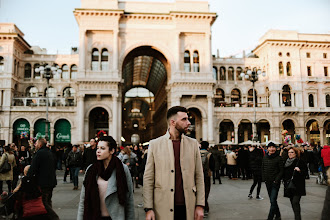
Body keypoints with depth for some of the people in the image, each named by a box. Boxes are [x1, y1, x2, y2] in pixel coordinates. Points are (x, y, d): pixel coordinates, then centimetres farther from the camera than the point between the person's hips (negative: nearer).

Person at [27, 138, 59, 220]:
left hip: (43, 183, -9)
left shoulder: (39, 153, -13)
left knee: (44, 203, -5)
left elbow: (33, 168, -18)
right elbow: (54, 167, 21)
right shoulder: (50, 152, 14)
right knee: (48, 202, 18)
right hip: (51, 181, 9)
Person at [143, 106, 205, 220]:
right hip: (163, 208, -1)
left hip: (188, 207, 2)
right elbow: (148, 178, -1)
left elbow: (199, 176, 5)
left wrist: (200, 205, -1)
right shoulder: (154, 144, -1)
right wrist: (148, 209, -5)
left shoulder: (193, 143, 5)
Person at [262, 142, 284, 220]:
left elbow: (281, 171, -8)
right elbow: (262, 169, 14)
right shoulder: (265, 158, 7)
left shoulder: (278, 158, -9)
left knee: (273, 200, -10)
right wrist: (264, 178, 5)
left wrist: (277, 180, -14)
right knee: (272, 200, 15)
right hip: (267, 182, 6)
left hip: (275, 182, -6)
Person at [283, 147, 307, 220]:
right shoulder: (286, 162, 12)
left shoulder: (300, 162, -4)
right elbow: (284, 173, 22)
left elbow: (305, 172, -6)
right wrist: (285, 181, 11)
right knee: (292, 202, 10)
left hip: (298, 186, -6)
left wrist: (299, 170, -23)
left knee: (295, 202, -14)